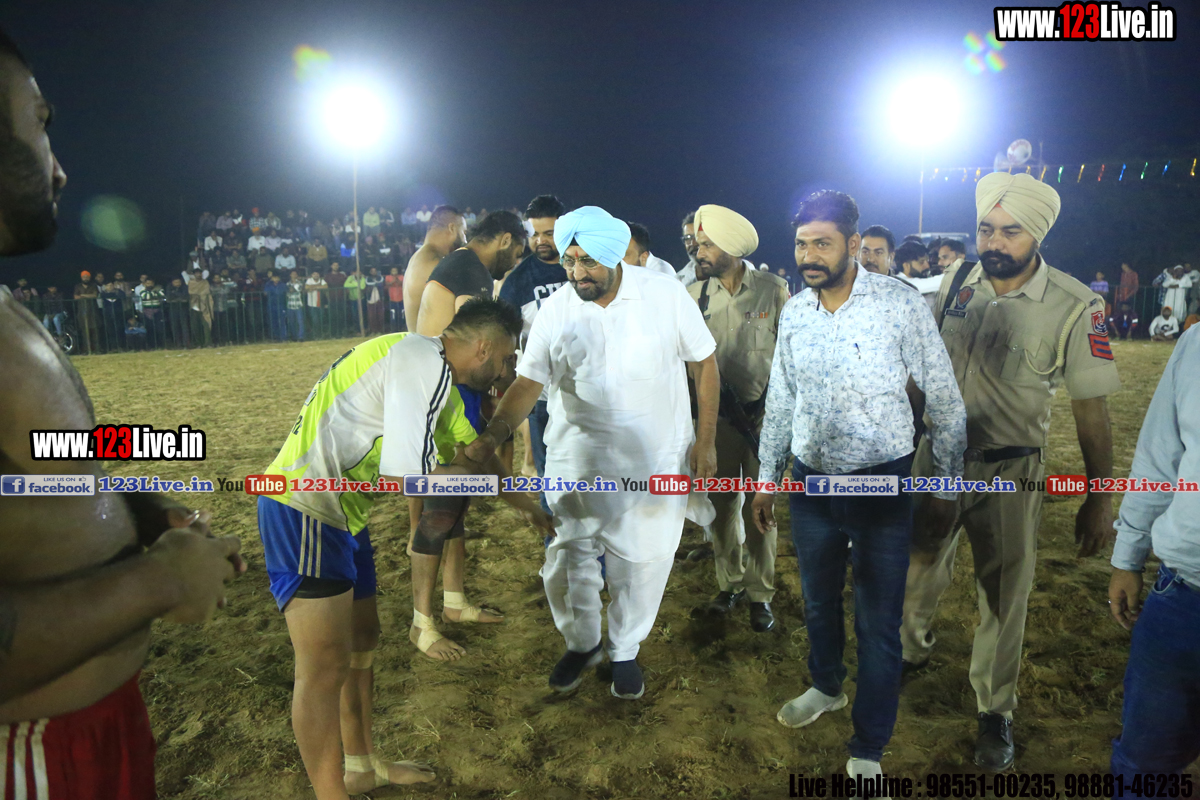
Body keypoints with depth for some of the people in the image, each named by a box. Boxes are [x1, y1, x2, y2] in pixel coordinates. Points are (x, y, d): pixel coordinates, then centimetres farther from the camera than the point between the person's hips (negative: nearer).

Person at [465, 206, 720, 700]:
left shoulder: (665, 295, -9)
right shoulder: (554, 312, -6)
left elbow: (705, 365, 0)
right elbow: (527, 383, -8)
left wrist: (705, 440, -2)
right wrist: (490, 437, -25)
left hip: (656, 463, -1)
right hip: (577, 464, 1)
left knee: (640, 566, 9)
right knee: (568, 562, 8)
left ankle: (624, 651, 36)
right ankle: (582, 643, 37)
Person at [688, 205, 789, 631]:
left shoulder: (773, 289, -6)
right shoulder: (695, 294, 1)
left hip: (762, 412, -2)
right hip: (716, 412, 2)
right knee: (722, 500, 10)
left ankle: (760, 593, 18)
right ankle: (729, 583, 26)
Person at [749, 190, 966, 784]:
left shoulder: (900, 303, -13)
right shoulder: (794, 312, 1)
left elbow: (945, 400, -5)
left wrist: (947, 482, -1)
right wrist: (766, 478, 13)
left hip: (882, 484, -4)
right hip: (811, 481, 4)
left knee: (877, 624, 5)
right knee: (818, 601, 22)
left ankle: (868, 750, 24)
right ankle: (826, 686, 49)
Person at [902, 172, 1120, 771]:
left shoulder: (1074, 307, -14)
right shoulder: (955, 284, -3)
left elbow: (1090, 408, -9)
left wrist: (1099, 499, -6)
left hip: (1008, 473, -3)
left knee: (1003, 596, 12)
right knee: (917, 570, 18)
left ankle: (995, 711, 34)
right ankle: (912, 653, 47)